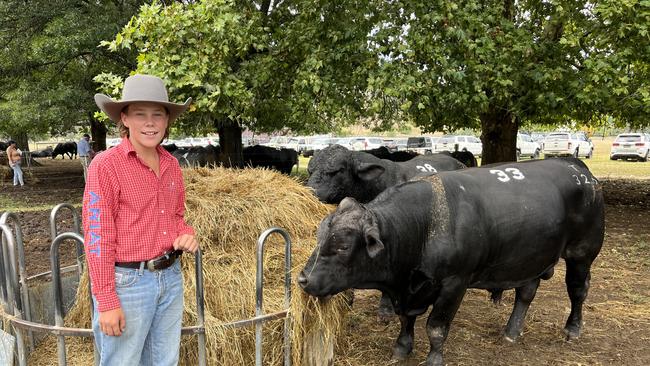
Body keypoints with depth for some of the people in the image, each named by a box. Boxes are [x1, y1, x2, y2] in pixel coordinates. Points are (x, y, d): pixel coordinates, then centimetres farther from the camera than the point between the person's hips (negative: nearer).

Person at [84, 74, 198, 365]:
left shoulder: (172, 165, 6)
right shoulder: (106, 165, -12)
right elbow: (98, 237, -13)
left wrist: (186, 235, -4)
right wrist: (106, 302, -15)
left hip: (171, 278, 6)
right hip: (127, 282, -6)